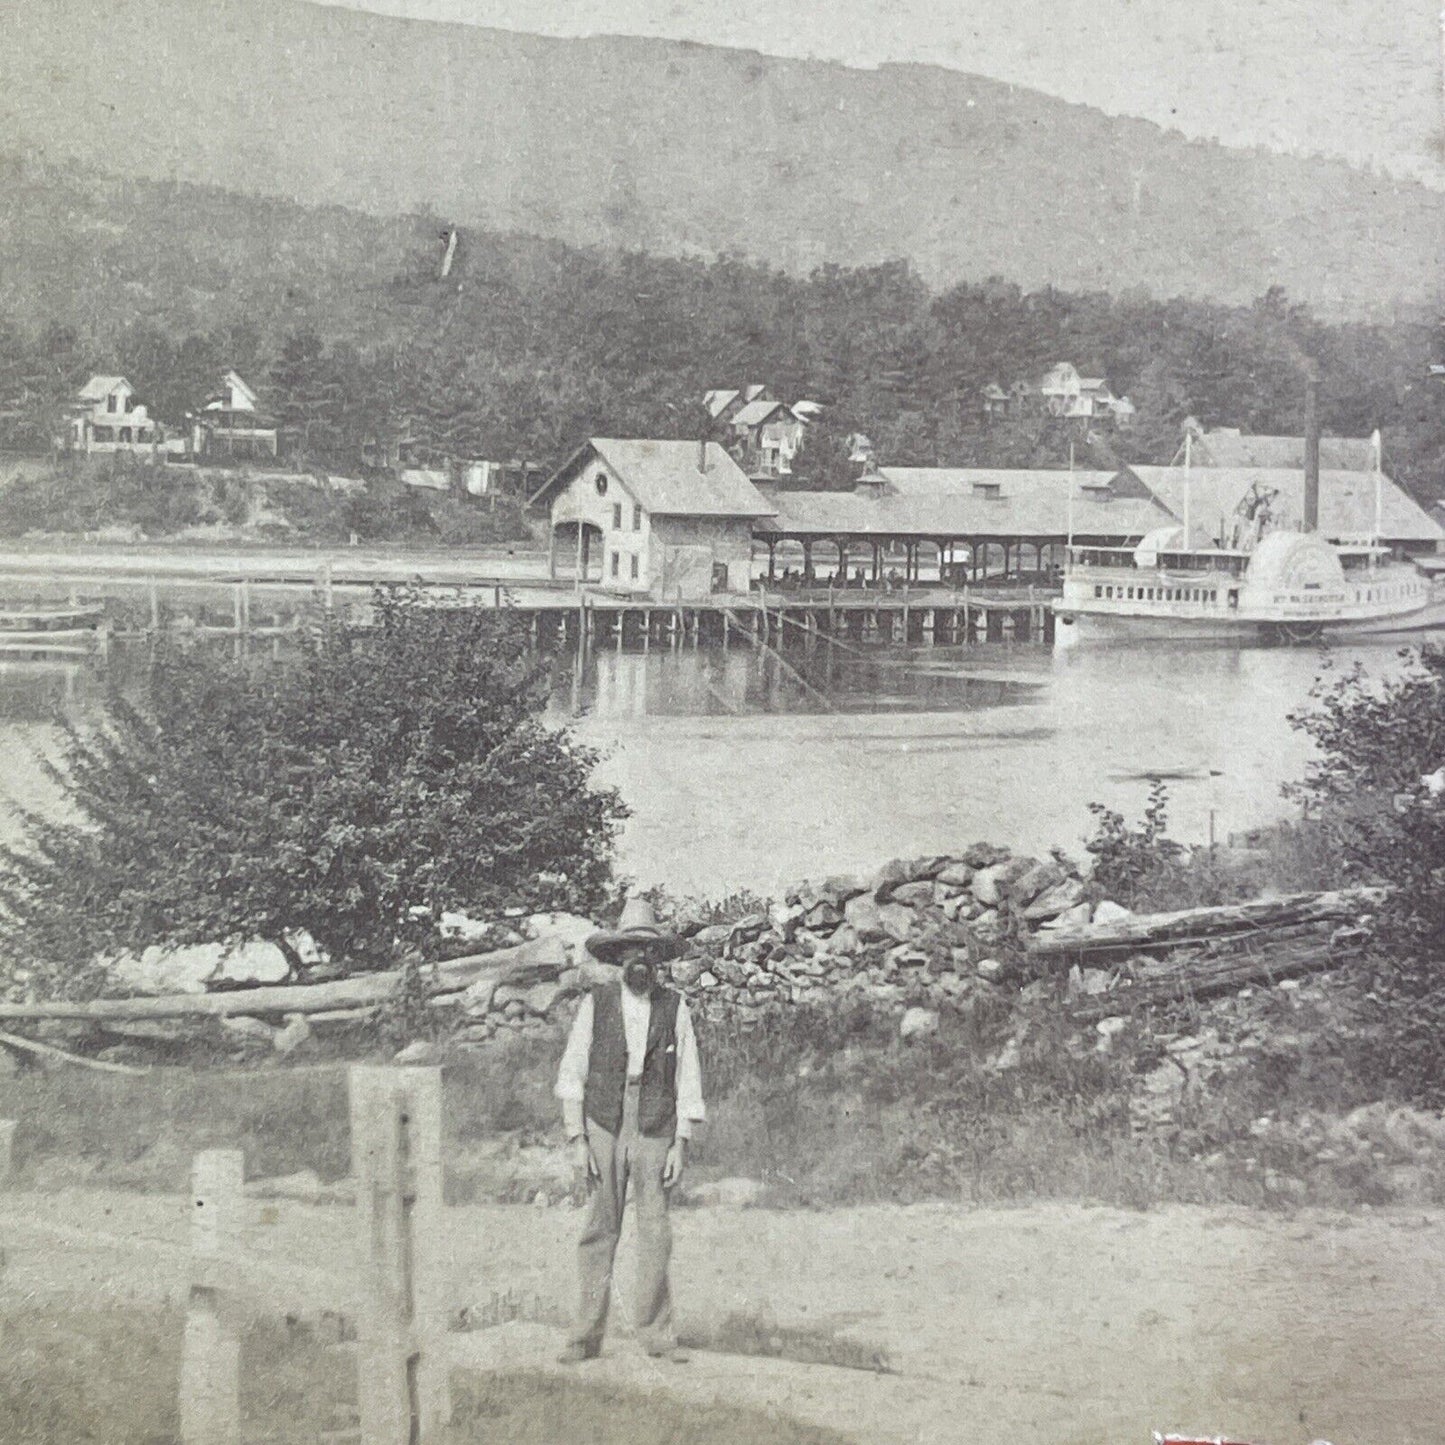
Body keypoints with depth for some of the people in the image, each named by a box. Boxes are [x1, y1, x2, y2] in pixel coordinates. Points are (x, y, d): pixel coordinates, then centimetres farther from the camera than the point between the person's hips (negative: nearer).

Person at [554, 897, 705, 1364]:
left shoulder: (675, 1010, 4)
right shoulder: (595, 1004, 2)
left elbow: (687, 1081, 5)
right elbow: (571, 1074, 3)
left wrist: (681, 1145, -2)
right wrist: (577, 1139, -4)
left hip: (654, 1134, 1)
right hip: (603, 1131, -1)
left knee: (656, 1235, -2)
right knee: (598, 1232, -1)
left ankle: (656, 1333, 7)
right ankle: (585, 1337, 4)